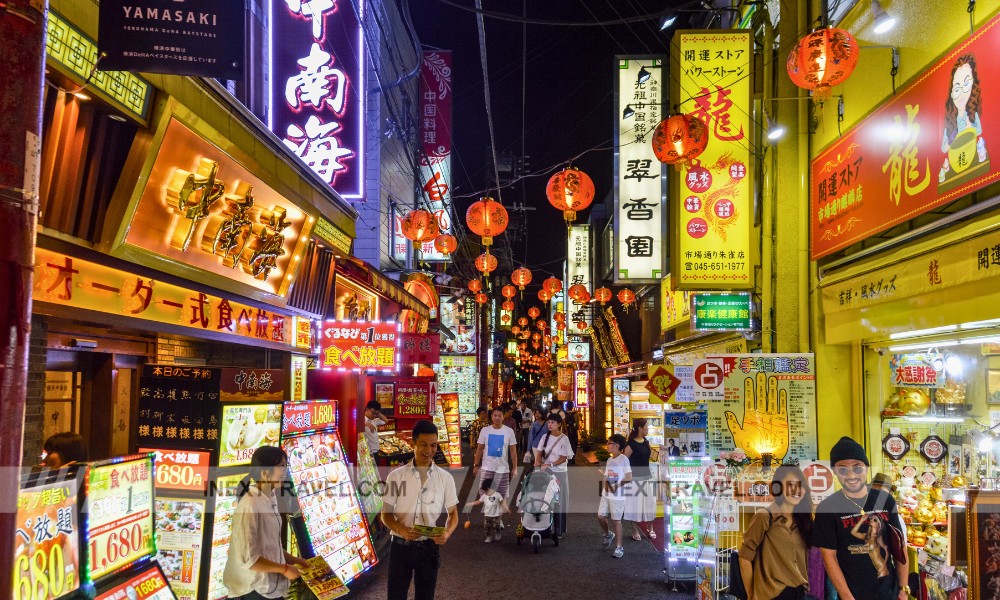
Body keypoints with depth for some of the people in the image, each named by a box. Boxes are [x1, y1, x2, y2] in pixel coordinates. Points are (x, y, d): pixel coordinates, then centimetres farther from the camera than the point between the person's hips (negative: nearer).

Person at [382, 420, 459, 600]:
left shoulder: (445, 478, -1)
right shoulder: (396, 476, -3)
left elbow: (453, 513, 6)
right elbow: (386, 514, 0)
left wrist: (447, 532, -16)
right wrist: (401, 530, -20)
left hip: (429, 547, 1)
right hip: (400, 546, -1)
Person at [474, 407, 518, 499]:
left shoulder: (509, 431, -4)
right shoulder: (485, 430, -1)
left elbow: (513, 451, -1)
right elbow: (479, 449, 4)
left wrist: (515, 468, -3)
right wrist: (476, 465, 0)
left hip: (503, 468, -1)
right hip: (487, 467, 1)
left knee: (501, 495, 8)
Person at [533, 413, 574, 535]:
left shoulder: (564, 439, -8)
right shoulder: (545, 437, 6)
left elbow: (564, 458, -10)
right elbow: (539, 452, 6)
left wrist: (549, 465, -20)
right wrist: (538, 461, -14)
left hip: (559, 473, -4)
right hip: (545, 471, 4)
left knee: (558, 501, 1)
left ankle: (558, 529, 9)